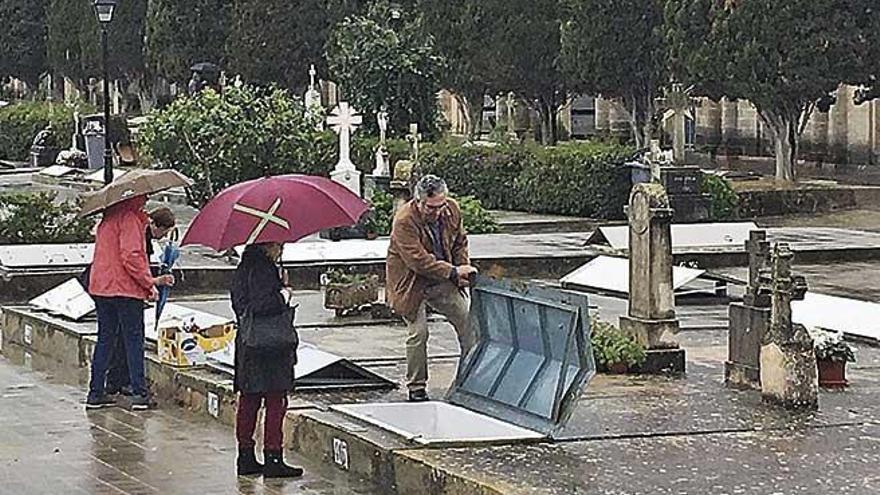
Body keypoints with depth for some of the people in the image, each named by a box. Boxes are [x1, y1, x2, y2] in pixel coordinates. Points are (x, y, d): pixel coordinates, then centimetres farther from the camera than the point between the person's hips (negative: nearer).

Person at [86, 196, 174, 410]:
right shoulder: (129, 218, -13)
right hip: (125, 289, -8)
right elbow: (131, 256, -21)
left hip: (101, 288, 8)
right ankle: (139, 394, -2)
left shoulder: (109, 217, 16)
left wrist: (150, 280, 19)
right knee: (134, 340, -1)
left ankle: (96, 393, 13)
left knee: (105, 339, 13)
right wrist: (149, 283, -10)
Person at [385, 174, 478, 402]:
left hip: (444, 281, 6)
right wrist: (453, 272, -30)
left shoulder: (452, 210, -7)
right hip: (412, 283, -6)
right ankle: (416, 388, 4)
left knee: (469, 322, 3)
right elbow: (419, 261, -30)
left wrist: (464, 269, -6)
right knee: (418, 333, -9)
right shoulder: (404, 221, -27)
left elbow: (460, 242, 9)